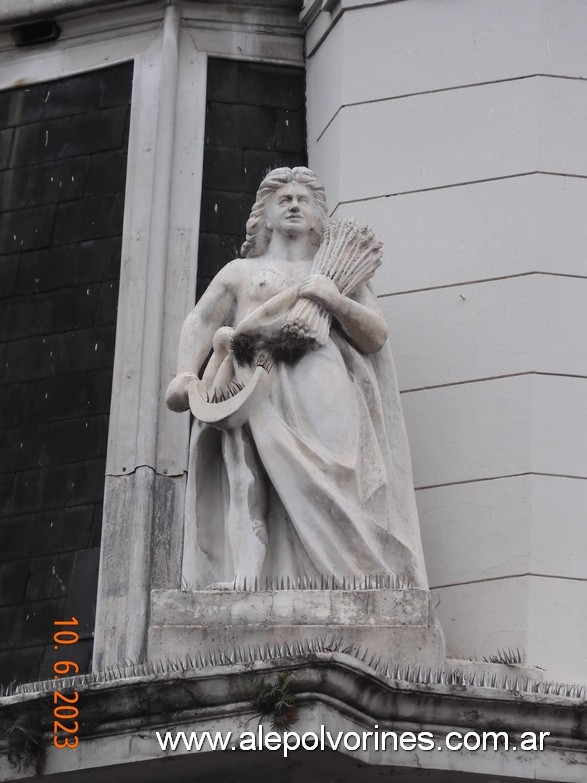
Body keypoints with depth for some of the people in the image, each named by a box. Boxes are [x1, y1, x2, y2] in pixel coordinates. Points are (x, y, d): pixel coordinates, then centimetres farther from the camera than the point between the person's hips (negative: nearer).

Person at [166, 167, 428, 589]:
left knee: (321, 479, -22)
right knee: (247, 477, -23)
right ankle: (244, 576, -35)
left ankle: (335, 575, -31)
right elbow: (200, 324, 16)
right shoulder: (240, 271, 30)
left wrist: (336, 302, -3)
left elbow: (377, 337, 16)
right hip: (254, 381, 0)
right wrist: (186, 374, -3)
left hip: (320, 385, 0)